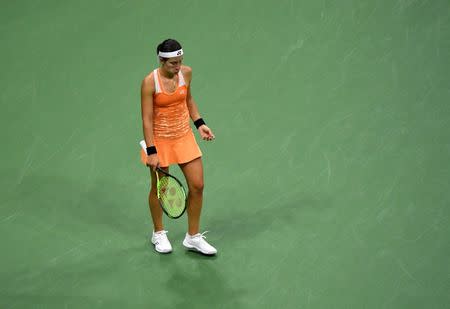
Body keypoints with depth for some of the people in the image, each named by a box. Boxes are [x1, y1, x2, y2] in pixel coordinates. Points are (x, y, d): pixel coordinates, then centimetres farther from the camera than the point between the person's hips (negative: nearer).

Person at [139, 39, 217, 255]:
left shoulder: (186, 73, -6)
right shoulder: (150, 82, -21)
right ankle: (158, 233, 35)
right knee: (159, 188, 12)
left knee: (197, 186, 1)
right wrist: (151, 151, -21)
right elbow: (147, 119, -19)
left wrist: (200, 124, 3)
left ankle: (193, 237, 18)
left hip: (184, 136, 4)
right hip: (160, 140, -4)